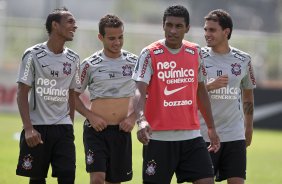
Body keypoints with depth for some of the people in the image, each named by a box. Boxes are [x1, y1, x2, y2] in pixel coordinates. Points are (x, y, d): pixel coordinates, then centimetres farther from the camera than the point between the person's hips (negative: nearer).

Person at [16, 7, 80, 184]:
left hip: (63, 129, 3)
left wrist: (70, 125, 9)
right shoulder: (33, 55, -5)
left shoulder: (73, 59, 9)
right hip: (37, 128, -3)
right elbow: (22, 94, -5)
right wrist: (28, 128, -14)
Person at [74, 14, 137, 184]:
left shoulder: (134, 61, 3)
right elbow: (74, 95, 5)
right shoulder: (90, 64, -3)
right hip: (97, 129, -3)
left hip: (122, 130, 3)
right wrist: (90, 116, -10)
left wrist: (133, 117, -4)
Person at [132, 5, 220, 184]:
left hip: (192, 136, 4)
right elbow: (140, 91, -16)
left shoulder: (195, 52, 8)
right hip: (159, 137, -4)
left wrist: (211, 128, 18)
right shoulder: (150, 54, -6)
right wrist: (141, 120, -34)